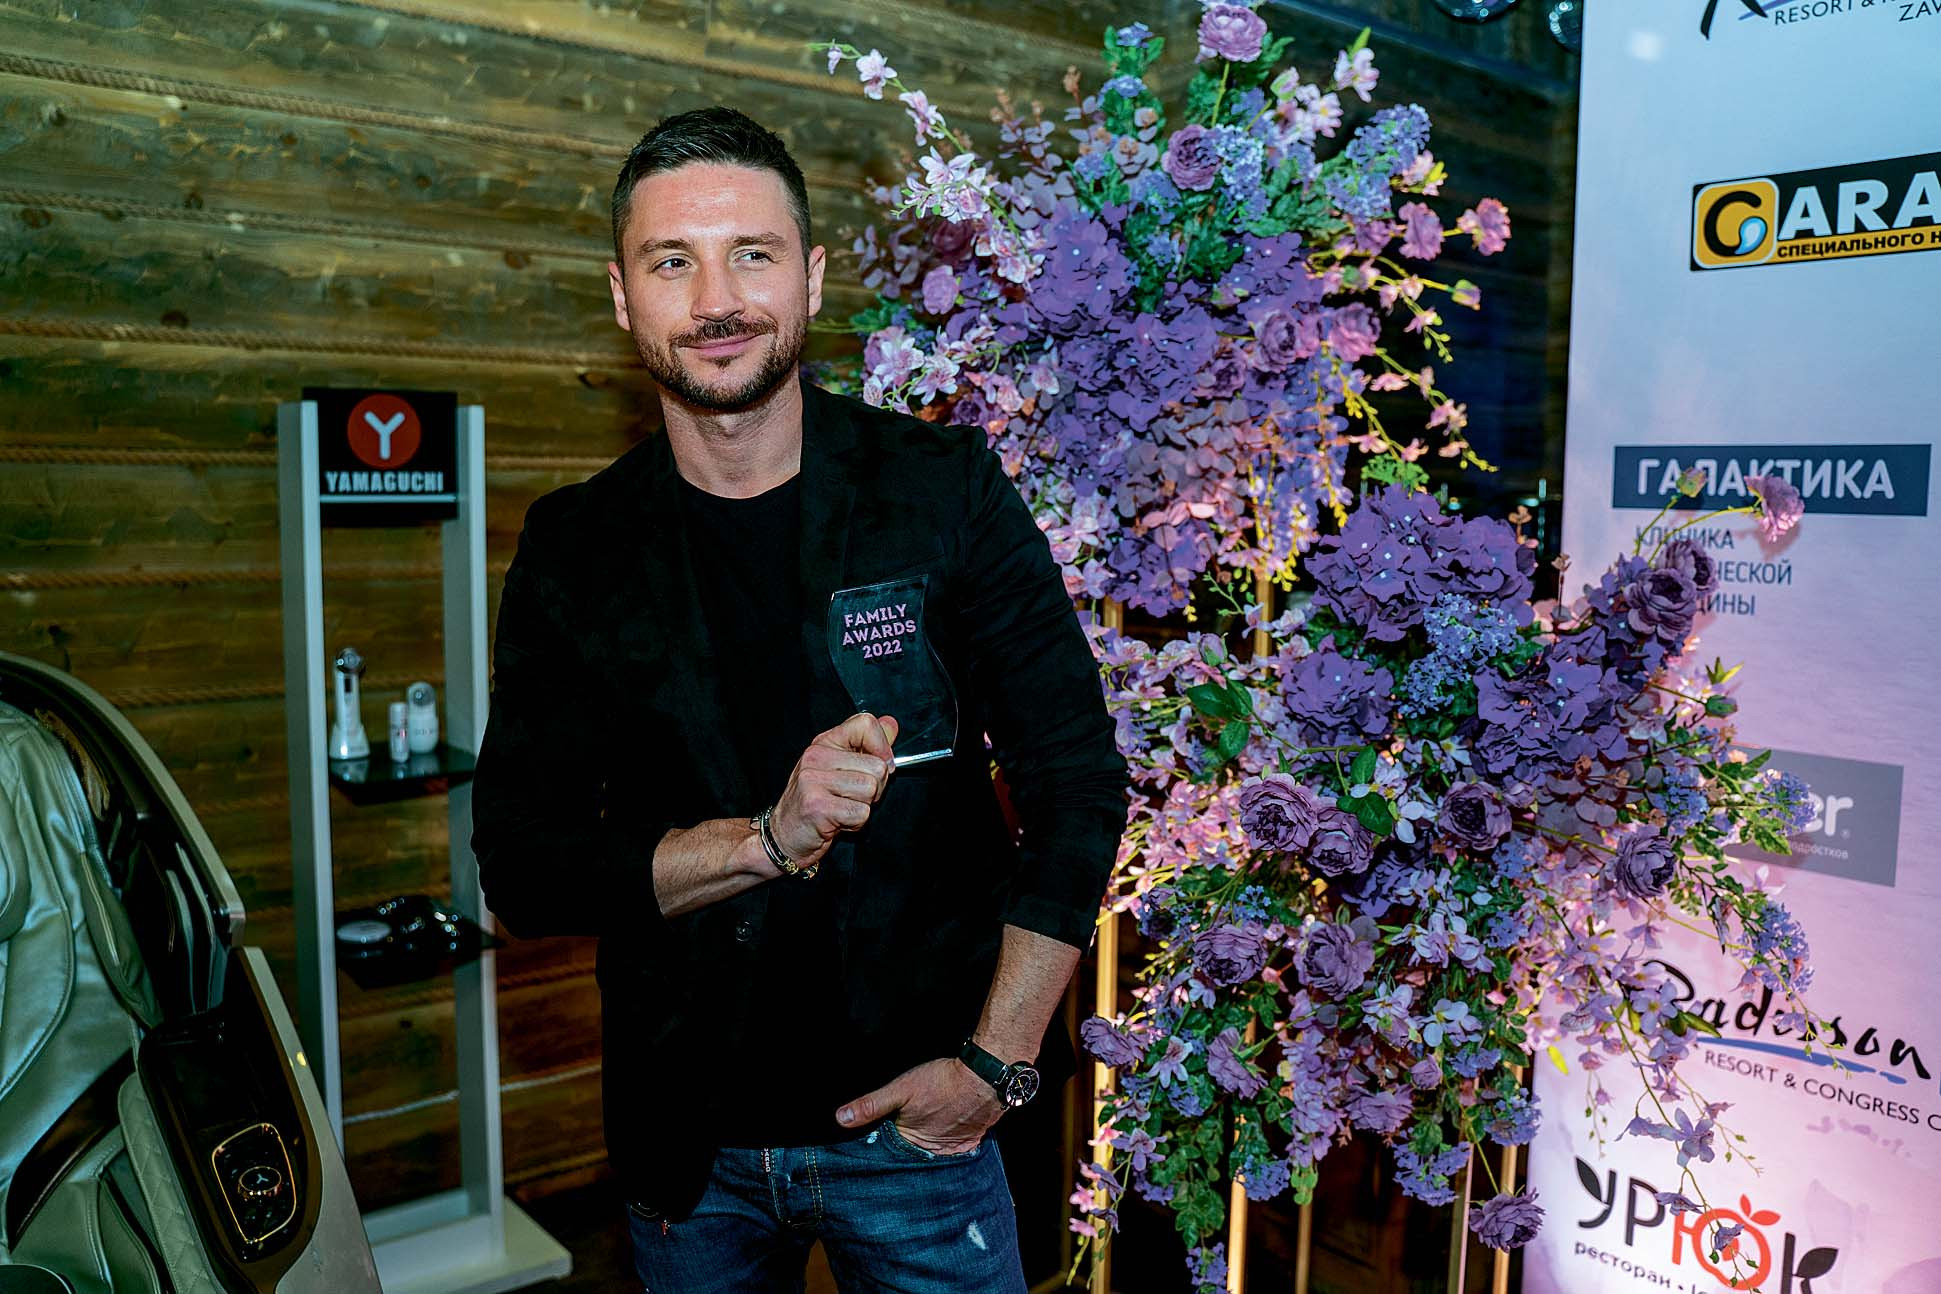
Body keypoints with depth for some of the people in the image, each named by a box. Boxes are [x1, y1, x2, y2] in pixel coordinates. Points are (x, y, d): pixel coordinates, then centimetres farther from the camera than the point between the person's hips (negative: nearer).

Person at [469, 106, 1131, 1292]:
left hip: (914, 1120, -1)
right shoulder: (575, 551, -3)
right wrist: (767, 840, -21)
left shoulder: (947, 492, -7)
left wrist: (995, 1061, -11)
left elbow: (1079, 785, -6)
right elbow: (521, 863, -6)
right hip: (687, 1147, 2)